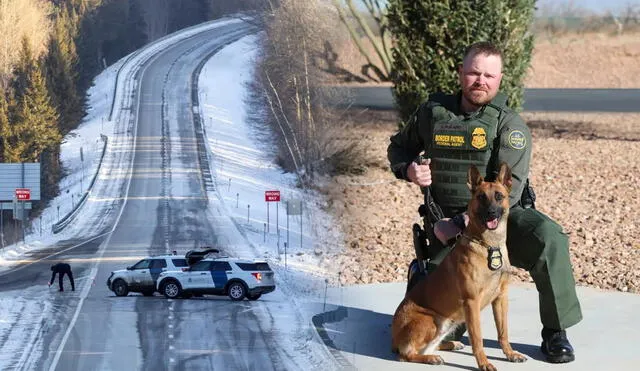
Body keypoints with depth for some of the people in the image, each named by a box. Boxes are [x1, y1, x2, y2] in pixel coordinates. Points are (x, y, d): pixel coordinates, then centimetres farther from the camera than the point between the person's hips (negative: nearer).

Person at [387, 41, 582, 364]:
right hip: (450, 225, 2)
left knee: (547, 238, -34)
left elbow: (508, 189, -19)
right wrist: (408, 169, -5)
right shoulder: (432, 113, 1)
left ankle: (555, 334, -19)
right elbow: (398, 147, 20)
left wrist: (463, 223, -26)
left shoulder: (509, 125, -9)